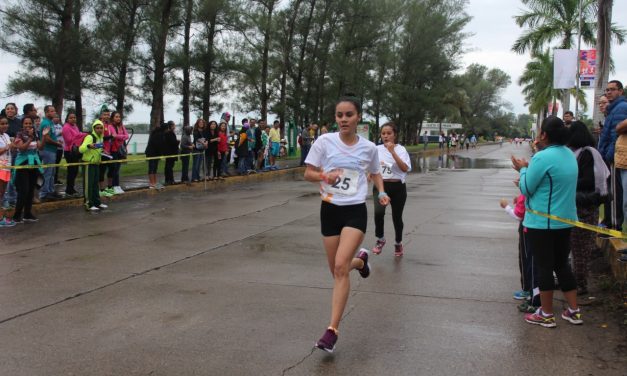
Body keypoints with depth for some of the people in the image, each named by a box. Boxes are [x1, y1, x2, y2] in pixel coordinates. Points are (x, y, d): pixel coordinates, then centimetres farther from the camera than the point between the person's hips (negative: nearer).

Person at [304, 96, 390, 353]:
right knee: (336, 270, 10)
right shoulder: (324, 142, -5)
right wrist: (325, 176, -21)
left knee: (340, 266, -18)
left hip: (356, 211, -2)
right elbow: (308, 174, -1)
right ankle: (360, 260, 47)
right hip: (330, 210, 2)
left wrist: (382, 193, 1)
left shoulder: (369, 148, 0)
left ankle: (332, 331, -13)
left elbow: (375, 173, 18)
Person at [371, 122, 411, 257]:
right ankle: (380, 240, 0)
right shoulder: (377, 149, 4)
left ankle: (398, 243, 35)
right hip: (380, 185, 2)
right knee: (378, 212, -23)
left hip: (397, 187, -1)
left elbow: (405, 168, -22)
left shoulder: (400, 149, -6)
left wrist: (393, 152, -27)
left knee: (397, 217, 9)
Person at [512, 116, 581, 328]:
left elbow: (526, 189, -12)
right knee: (562, 264, 17)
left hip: (541, 222, -8)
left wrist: (523, 169, 3)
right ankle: (574, 311, 22)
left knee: (544, 267, 3)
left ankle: (546, 315, 13)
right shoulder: (569, 155, 7)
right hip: (565, 220, 8)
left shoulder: (542, 158, -20)